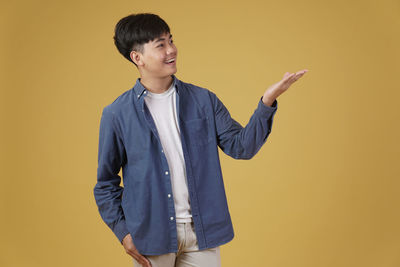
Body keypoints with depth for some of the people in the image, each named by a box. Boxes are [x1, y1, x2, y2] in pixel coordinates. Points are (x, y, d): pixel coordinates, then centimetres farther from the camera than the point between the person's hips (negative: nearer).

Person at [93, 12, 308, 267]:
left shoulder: (203, 100, 3)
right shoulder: (117, 114, -3)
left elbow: (241, 146, -1)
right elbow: (106, 181, 4)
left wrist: (267, 102, -13)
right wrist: (122, 231, -2)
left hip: (201, 231, 2)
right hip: (152, 234, -1)